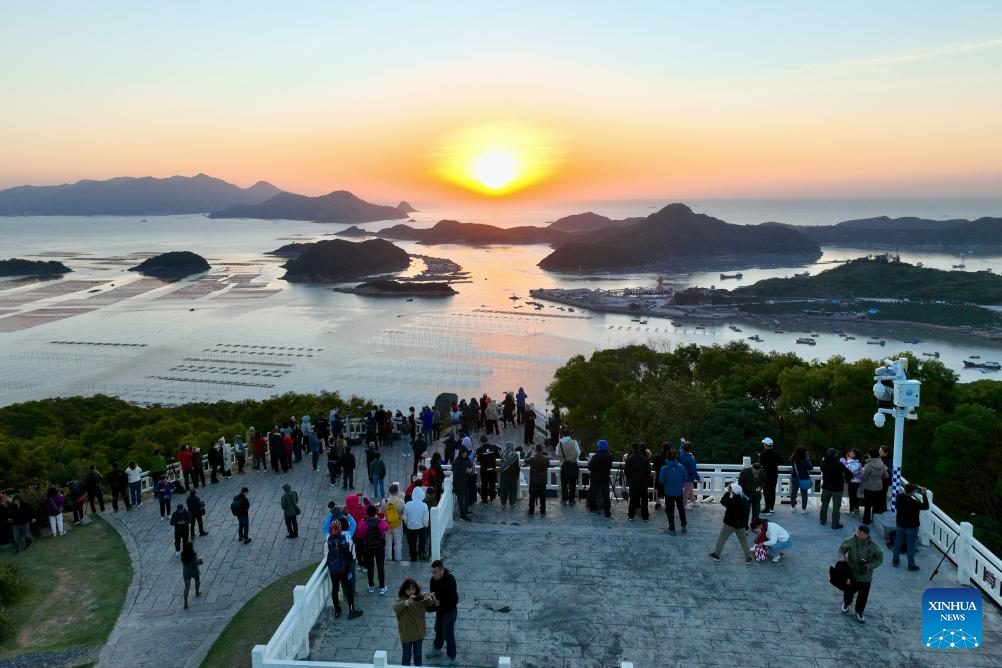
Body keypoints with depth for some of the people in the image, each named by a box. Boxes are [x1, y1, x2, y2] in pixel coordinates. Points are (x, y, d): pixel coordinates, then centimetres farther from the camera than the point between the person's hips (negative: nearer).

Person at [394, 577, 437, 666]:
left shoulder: (420, 597, -11)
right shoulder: (401, 599, -18)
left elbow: (434, 602, -23)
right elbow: (395, 608, -39)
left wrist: (429, 598, -47)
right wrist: (407, 602, -56)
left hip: (419, 632, 3)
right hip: (406, 634, -2)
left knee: (418, 654, 21)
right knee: (407, 655, 15)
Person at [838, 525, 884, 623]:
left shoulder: (873, 546, -14)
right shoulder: (851, 541, -16)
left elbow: (880, 559, -3)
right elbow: (842, 548, -1)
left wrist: (871, 565, -17)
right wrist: (842, 556, -20)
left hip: (865, 575, 0)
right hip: (851, 572, 0)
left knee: (863, 594, 7)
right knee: (850, 590, 17)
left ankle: (859, 612, 30)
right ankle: (846, 603, 50)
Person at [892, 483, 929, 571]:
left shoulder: (899, 497, -14)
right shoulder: (914, 503, -31)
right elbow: (926, 507, -18)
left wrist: (917, 489, 2)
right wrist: (924, 495, -13)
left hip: (900, 525, 5)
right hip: (911, 527, -5)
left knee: (897, 543, 19)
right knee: (911, 546, 11)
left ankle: (895, 561, 33)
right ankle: (911, 565, 24)